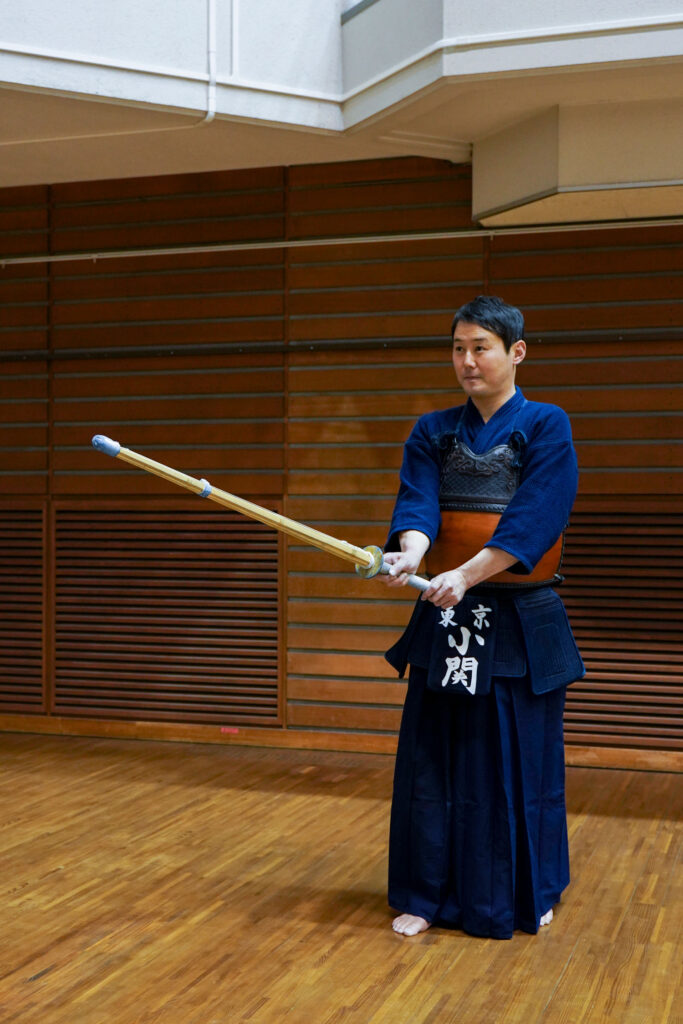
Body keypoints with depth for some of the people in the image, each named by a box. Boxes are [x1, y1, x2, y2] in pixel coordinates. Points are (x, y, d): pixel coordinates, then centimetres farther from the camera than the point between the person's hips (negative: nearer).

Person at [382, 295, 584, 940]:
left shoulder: (547, 427, -3)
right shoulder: (433, 432, 7)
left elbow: (533, 519, -16)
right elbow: (418, 503, -8)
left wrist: (466, 575, -26)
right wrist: (409, 554, -30)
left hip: (521, 620, -3)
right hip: (445, 619, 3)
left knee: (521, 760, 6)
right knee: (434, 758, 6)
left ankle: (528, 896, 26)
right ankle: (427, 895, 19)